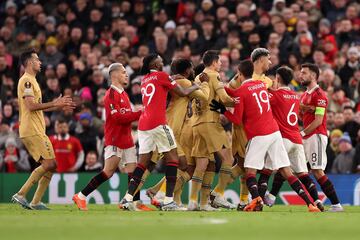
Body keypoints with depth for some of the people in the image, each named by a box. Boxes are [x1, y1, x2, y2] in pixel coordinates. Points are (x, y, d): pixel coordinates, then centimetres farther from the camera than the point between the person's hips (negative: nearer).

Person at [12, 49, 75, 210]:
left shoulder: (31, 80, 22)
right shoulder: (26, 80, -11)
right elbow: (31, 106, -20)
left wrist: (59, 106, 21)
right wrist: (54, 103, -15)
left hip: (37, 131, 10)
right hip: (32, 131, -10)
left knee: (51, 165, 7)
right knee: (49, 164, -15)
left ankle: (36, 202, 6)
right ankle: (20, 195, -14)